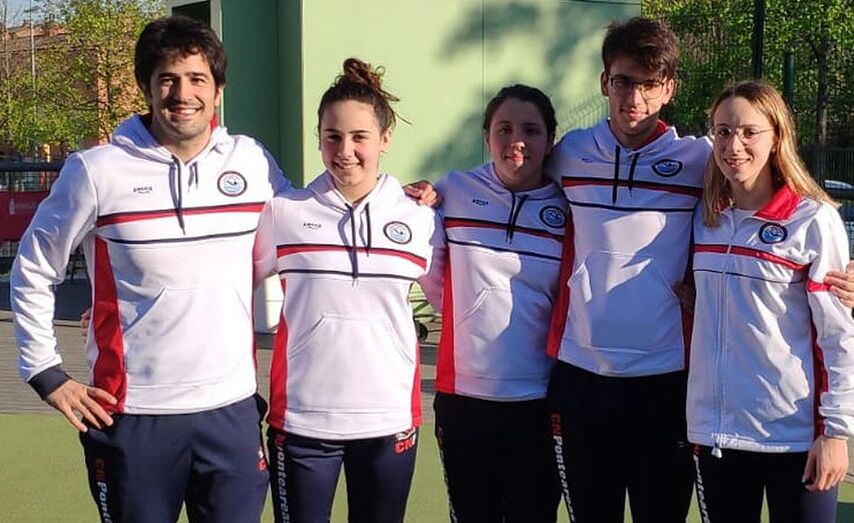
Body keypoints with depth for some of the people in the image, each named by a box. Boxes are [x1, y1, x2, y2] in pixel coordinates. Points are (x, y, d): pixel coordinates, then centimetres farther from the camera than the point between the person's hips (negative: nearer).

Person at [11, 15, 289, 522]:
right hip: (133, 416, -2)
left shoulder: (253, 162, 1)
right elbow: (33, 272, 4)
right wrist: (46, 372, 1)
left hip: (232, 410, 2)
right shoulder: (97, 171, -6)